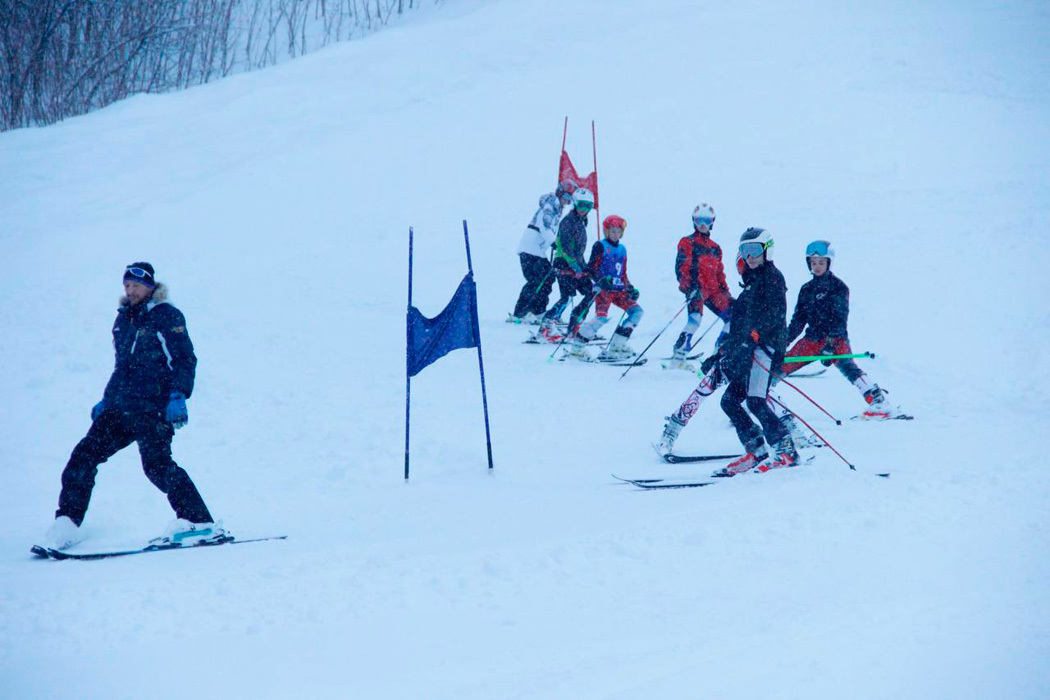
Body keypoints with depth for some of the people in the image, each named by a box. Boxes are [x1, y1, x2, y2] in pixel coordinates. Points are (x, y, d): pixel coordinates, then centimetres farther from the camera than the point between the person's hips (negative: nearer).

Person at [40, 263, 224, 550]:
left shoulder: (166, 316, -2)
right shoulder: (123, 319, 20)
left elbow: (185, 359, -7)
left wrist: (178, 396, -19)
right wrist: (106, 399, 24)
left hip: (153, 409, -7)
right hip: (119, 408, 7)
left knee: (157, 464, -19)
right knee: (84, 455, -3)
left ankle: (199, 521, -14)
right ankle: (67, 524, -1)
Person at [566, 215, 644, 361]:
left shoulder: (622, 249, 19)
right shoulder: (600, 246, -1)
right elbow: (591, 268, -8)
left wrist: (630, 288, 10)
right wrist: (601, 280, -26)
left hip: (619, 289, 8)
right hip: (604, 288, -8)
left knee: (637, 312, 0)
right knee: (601, 317, -25)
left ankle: (617, 346, 2)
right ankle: (576, 347, -19)